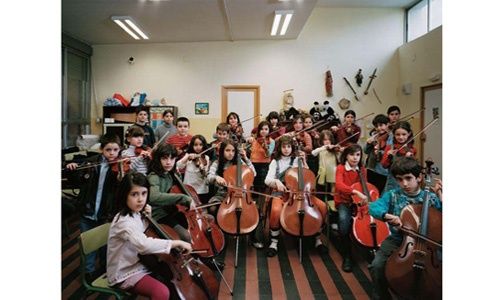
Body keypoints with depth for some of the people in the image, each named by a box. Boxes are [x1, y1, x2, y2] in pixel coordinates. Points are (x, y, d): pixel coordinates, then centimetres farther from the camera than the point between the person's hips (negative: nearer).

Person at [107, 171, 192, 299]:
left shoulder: (137, 214, 0)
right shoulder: (124, 221, -27)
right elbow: (144, 245, -44)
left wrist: (148, 218, -3)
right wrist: (177, 242, -36)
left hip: (139, 263, 9)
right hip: (124, 273, -9)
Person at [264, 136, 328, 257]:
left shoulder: (297, 160, 12)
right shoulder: (275, 162, 7)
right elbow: (267, 180, -4)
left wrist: (304, 161, -1)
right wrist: (276, 181, -26)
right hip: (281, 193, -2)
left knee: (322, 206, -17)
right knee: (276, 210, -36)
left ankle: (318, 239, 2)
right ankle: (274, 242, -11)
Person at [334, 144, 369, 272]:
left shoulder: (362, 170, 6)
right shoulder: (341, 168, -8)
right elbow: (339, 185, -26)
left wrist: (365, 196, -6)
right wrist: (356, 192, -38)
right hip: (343, 201, -4)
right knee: (344, 219, -35)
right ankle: (346, 256, -19)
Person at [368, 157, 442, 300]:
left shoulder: (431, 198, -2)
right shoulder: (393, 195, -4)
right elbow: (373, 207, -19)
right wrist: (387, 215, -39)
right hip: (396, 240, 0)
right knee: (377, 266, -19)